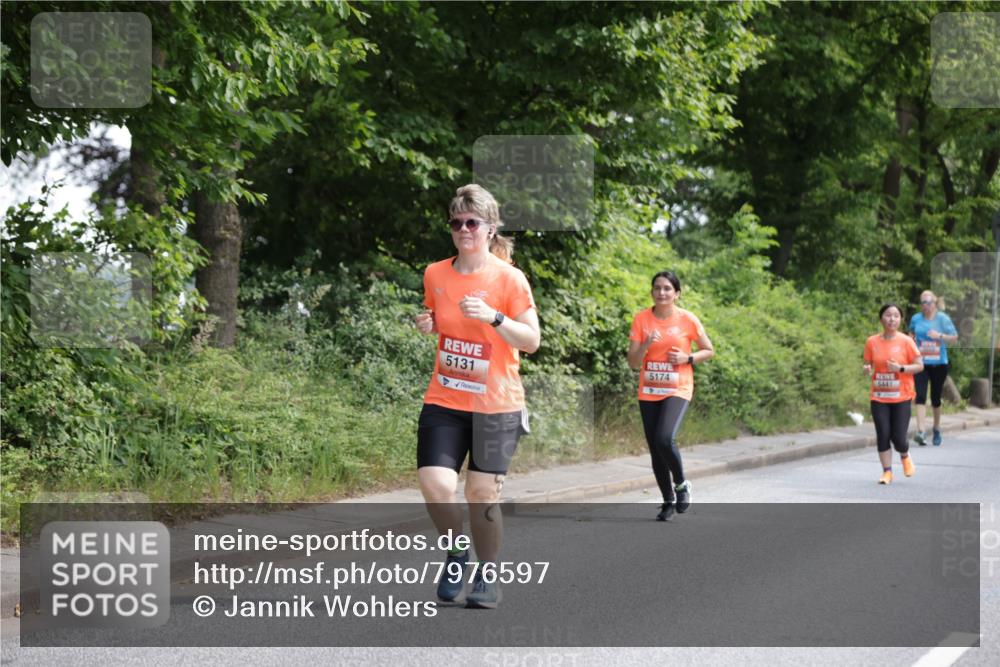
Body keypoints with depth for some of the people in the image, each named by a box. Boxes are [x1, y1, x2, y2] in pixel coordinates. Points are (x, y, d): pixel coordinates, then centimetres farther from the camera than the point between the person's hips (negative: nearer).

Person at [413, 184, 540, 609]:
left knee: (482, 494, 1)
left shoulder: (509, 278, -8)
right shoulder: (435, 274, 4)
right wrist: (426, 325, -1)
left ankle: (488, 577, 21)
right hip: (444, 400, 3)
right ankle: (457, 554, 14)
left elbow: (532, 340, -8)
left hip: (495, 403, -3)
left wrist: (493, 318, -23)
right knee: (434, 485, -12)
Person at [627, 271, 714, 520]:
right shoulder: (642, 319, 0)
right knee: (655, 451, 6)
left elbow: (709, 351, 6)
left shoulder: (687, 319, -5)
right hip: (649, 392, 3)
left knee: (665, 439, -25)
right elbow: (633, 362, -1)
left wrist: (687, 358, -12)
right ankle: (668, 501, 22)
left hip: (677, 390, -3)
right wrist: (646, 345, -19)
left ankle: (681, 484, 0)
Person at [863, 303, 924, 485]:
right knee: (882, 435, -3)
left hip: (901, 397, -2)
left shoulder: (906, 341, -5)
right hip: (879, 397, 2)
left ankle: (905, 456, 28)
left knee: (898, 437, -6)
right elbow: (868, 364, 12)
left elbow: (919, 366, -3)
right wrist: (867, 369, -11)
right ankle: (887, 471, 11)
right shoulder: (872, 342, 2)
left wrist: (900, 368, -19)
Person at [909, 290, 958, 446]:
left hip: (939, 363, -1)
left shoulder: (943, 318, -3)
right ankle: (921, 431, -22)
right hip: (921, 363, 1)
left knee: (936, 398, 9)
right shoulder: (915, 319, 4)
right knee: (920, 396, -14)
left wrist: (940, 336, -17)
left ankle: (937, 429, 30)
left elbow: (955, 338, -1)